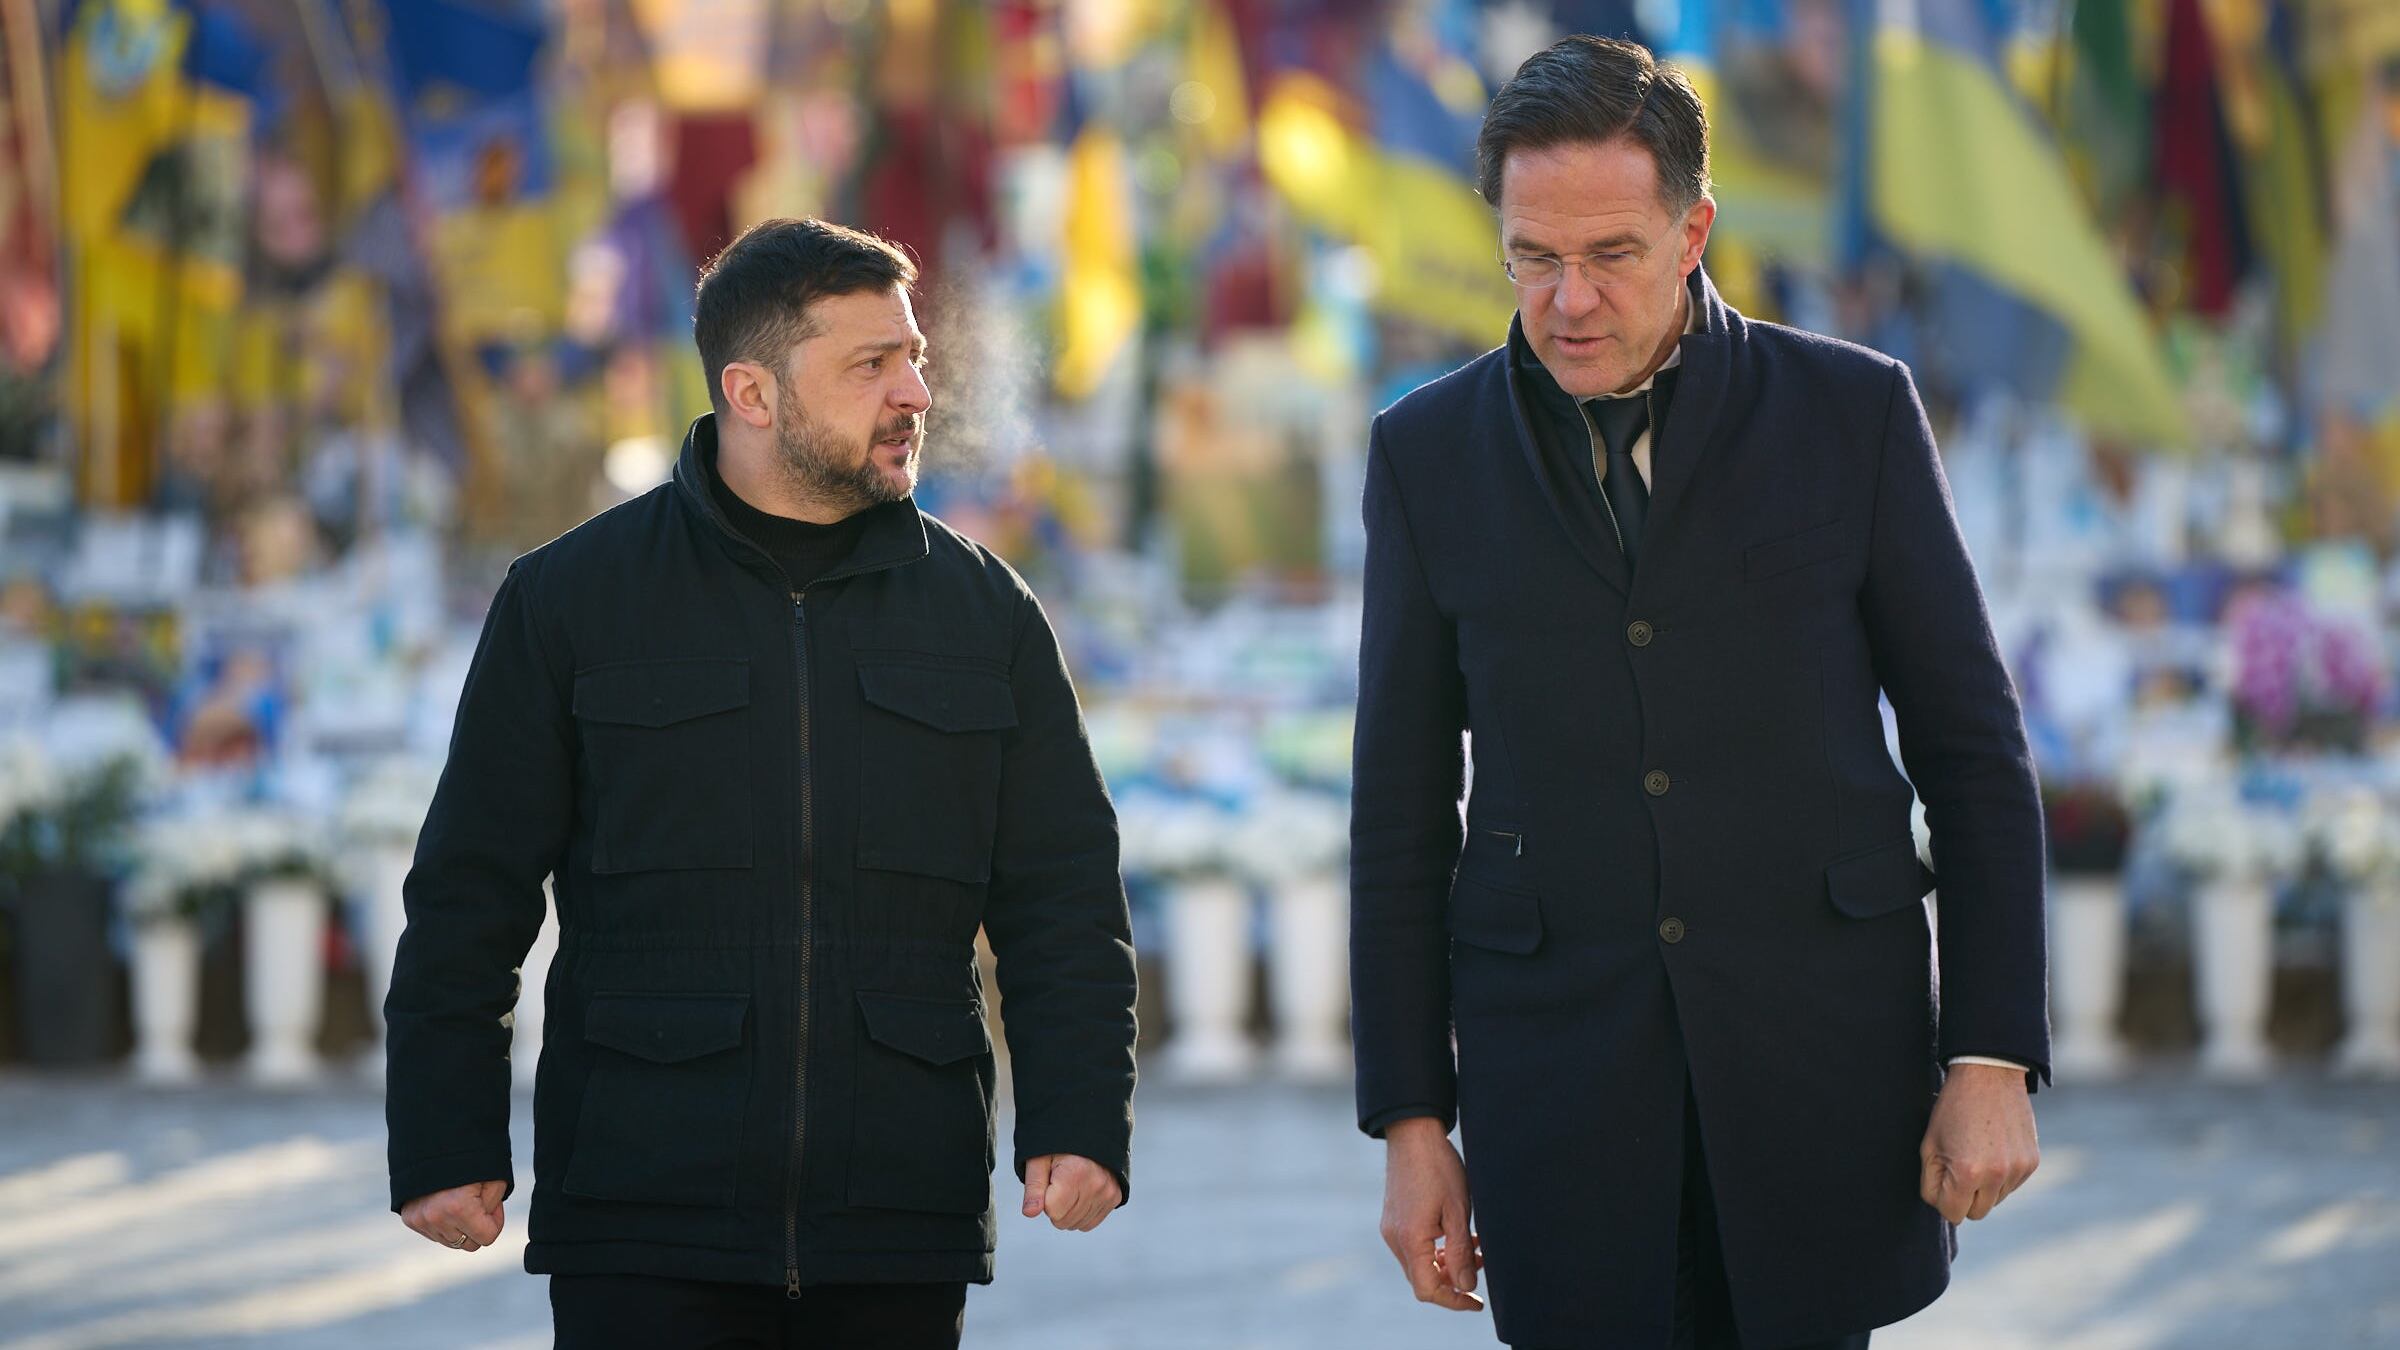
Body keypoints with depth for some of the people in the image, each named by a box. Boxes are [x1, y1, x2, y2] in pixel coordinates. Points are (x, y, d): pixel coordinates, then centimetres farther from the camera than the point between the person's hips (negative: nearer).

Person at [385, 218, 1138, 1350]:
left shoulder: (981, 610, 10)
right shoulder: (568, 600, 4)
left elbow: (1064, 902, 9)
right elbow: (469, 897, 4)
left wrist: (1078, 1121, -4)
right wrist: (447, 1144, -3)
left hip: (898, 1239, 2)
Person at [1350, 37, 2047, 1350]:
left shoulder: (1854, 411, 1)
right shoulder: (1430, 452, 5)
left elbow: (1974, 753, 3)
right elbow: (1402, 813, 8)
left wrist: (1992, 1058, -4)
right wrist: (1409, 1121, 3)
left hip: (1817, 1046, -1)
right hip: (1559, 1079, 1)